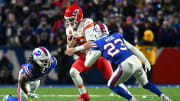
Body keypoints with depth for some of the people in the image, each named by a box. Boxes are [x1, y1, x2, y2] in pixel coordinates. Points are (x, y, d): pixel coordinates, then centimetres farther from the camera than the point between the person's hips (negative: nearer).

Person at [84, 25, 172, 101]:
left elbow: (87, 64, 12)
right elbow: (133, 49, 21)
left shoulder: (98, 44, 5)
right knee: (145, 84, 27)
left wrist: (88, 55, 35)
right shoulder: (117, 36, 22)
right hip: (135, 60, 6)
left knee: (112, 85, 16)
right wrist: (146, 61, 23)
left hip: (125, 65, -6)